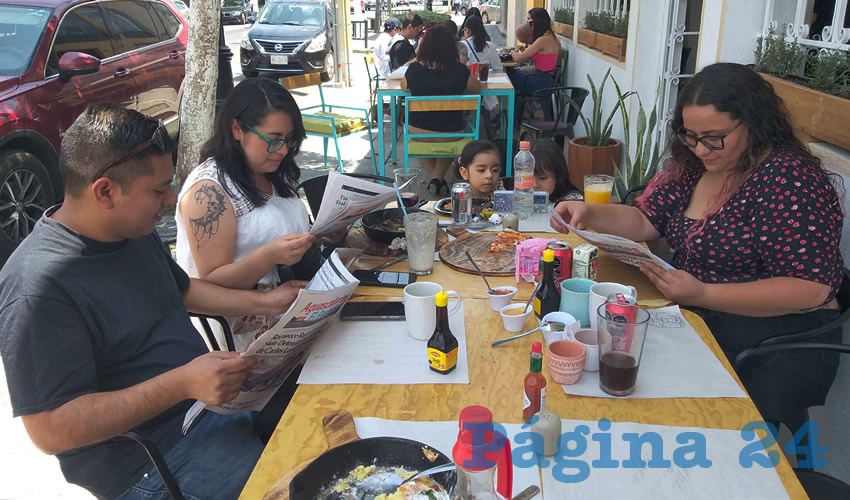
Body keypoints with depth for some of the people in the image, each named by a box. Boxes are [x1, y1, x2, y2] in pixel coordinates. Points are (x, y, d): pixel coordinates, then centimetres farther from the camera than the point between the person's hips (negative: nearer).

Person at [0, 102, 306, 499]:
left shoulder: (134, 230, 4)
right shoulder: (39, 287, -25)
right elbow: (50, 430, -25)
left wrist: (265, 303, 9)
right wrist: (182, 383, -32)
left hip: (206, 393, 9)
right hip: (149, 464, -8)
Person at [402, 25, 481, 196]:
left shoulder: (414, 69, -13)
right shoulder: (459, 70, -15)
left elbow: (404, 87, 9)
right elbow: (477, 87, 5)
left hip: (418, 132, 0)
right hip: (452, 133, 0)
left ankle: (435, 177, 14)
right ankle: (439, 177, 17)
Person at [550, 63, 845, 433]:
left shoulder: (792, 181, -16)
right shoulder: (692, 163, 6)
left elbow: (811, 289, -20)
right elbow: (645, 222, 8)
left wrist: (703, 295, -28)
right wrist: (588, 213, -11)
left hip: (779, 338, -6)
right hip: (696, 318, 7)